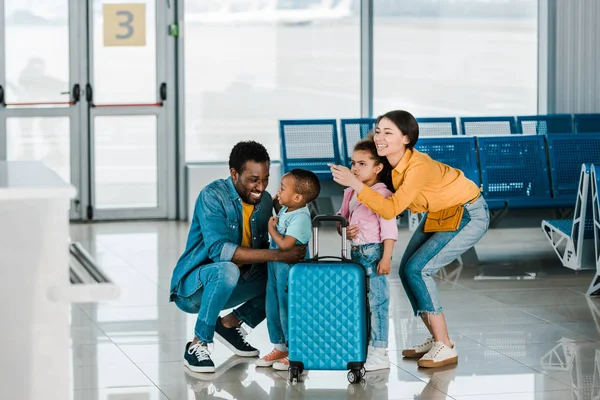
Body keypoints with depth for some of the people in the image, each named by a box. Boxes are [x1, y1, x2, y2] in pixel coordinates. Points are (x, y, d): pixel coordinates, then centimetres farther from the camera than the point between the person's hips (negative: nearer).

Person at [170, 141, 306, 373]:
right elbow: (219, 250, -33)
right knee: (227, 270, -38)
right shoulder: (213, 196, -21)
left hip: (229, 288, 7)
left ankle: (230, 324, 10)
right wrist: (278, 255, -37)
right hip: (192, 287, -7)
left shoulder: (265, 201, 1)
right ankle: (197, 346, -21)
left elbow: (262, 247, 7)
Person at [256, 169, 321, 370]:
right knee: (273, 307, 16)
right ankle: (280, 347, 29)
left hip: (290, 270, -9)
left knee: (288, 310, -1)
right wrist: (275, 203, 13)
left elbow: (285, 244, -29)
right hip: (276, 267, 9)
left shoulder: (300, 218, -23)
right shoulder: (285, 210, 4)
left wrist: (271, 229, -15)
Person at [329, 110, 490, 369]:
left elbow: (391, 209, -40)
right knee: (406, 270, 3)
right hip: (438, 214, 9)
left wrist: (354, 183, -44)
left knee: (418, 269, -17)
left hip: (469, 216, -9)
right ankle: (437, 340, 17)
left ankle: (445, 348, -10)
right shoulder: (391, 163, -10)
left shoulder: (418, 167, -33)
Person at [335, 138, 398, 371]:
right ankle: (364, 348, 24)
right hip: (356, 253, 9)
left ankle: (379, 354, -3)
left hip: (374, 252, -8)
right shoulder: (351, 193, 11)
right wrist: (344, 230, -1)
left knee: (377, 302, -6)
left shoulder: (382, 194, -12)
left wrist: (386, 258, -20)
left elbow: (389, 228, -16)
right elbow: (341, 217, 22)